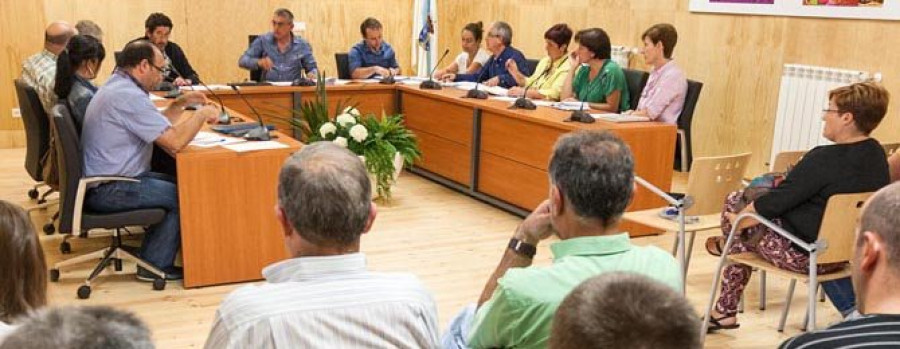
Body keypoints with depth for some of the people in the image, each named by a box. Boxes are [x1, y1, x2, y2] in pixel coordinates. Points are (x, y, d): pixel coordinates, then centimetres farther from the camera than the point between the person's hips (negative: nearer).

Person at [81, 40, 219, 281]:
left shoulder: (117, 85, 13)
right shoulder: (128, 96, -22)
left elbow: (157, 127, 20)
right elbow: (175, 141, -25)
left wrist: (180, 104, 9)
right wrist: (202, 114, -11)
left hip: (104, 180, 11)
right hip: (109, 190, -11)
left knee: (178, 183, 12)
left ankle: (153, 258, 17)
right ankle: (155, 266, 3)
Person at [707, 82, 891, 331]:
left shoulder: (824, 159, -27)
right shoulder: (877, 154, -2)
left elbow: (775, 202, -19)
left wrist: (738, 218, -3)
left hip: (804, 256, -8)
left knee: (735, 201, 10)